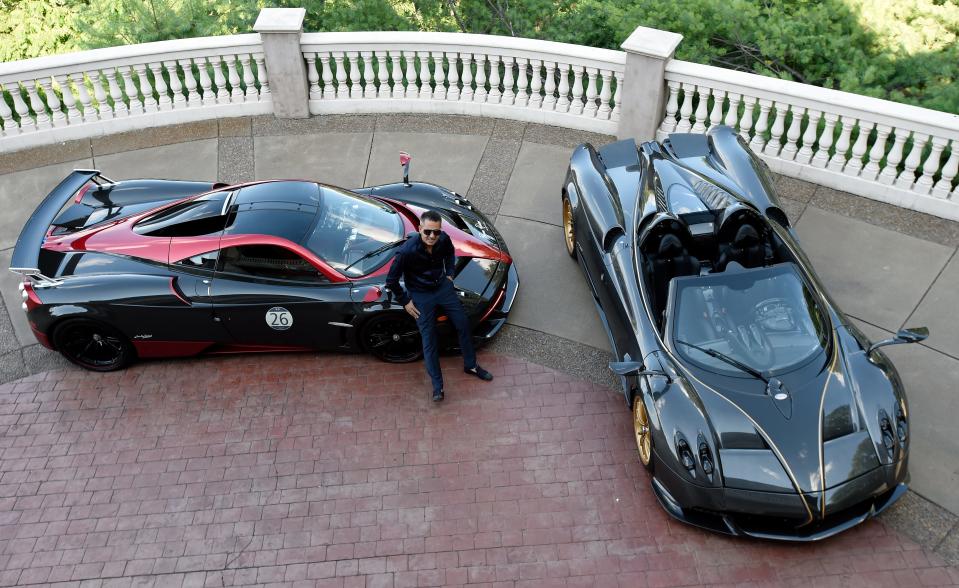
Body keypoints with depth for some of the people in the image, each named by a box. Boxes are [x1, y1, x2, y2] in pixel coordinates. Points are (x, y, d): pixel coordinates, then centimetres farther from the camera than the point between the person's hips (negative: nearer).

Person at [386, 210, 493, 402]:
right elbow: (391, 281, -18)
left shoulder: (444, 239, -17)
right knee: (429, 339, -3)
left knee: (463, 324, 9)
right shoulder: (407, 251, -30)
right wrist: (405, 302, -11)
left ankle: (471, 365, 30)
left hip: (443, 285, 5)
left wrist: (450, 274, 6)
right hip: (421, 295, -4)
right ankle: (437, 385, 7)